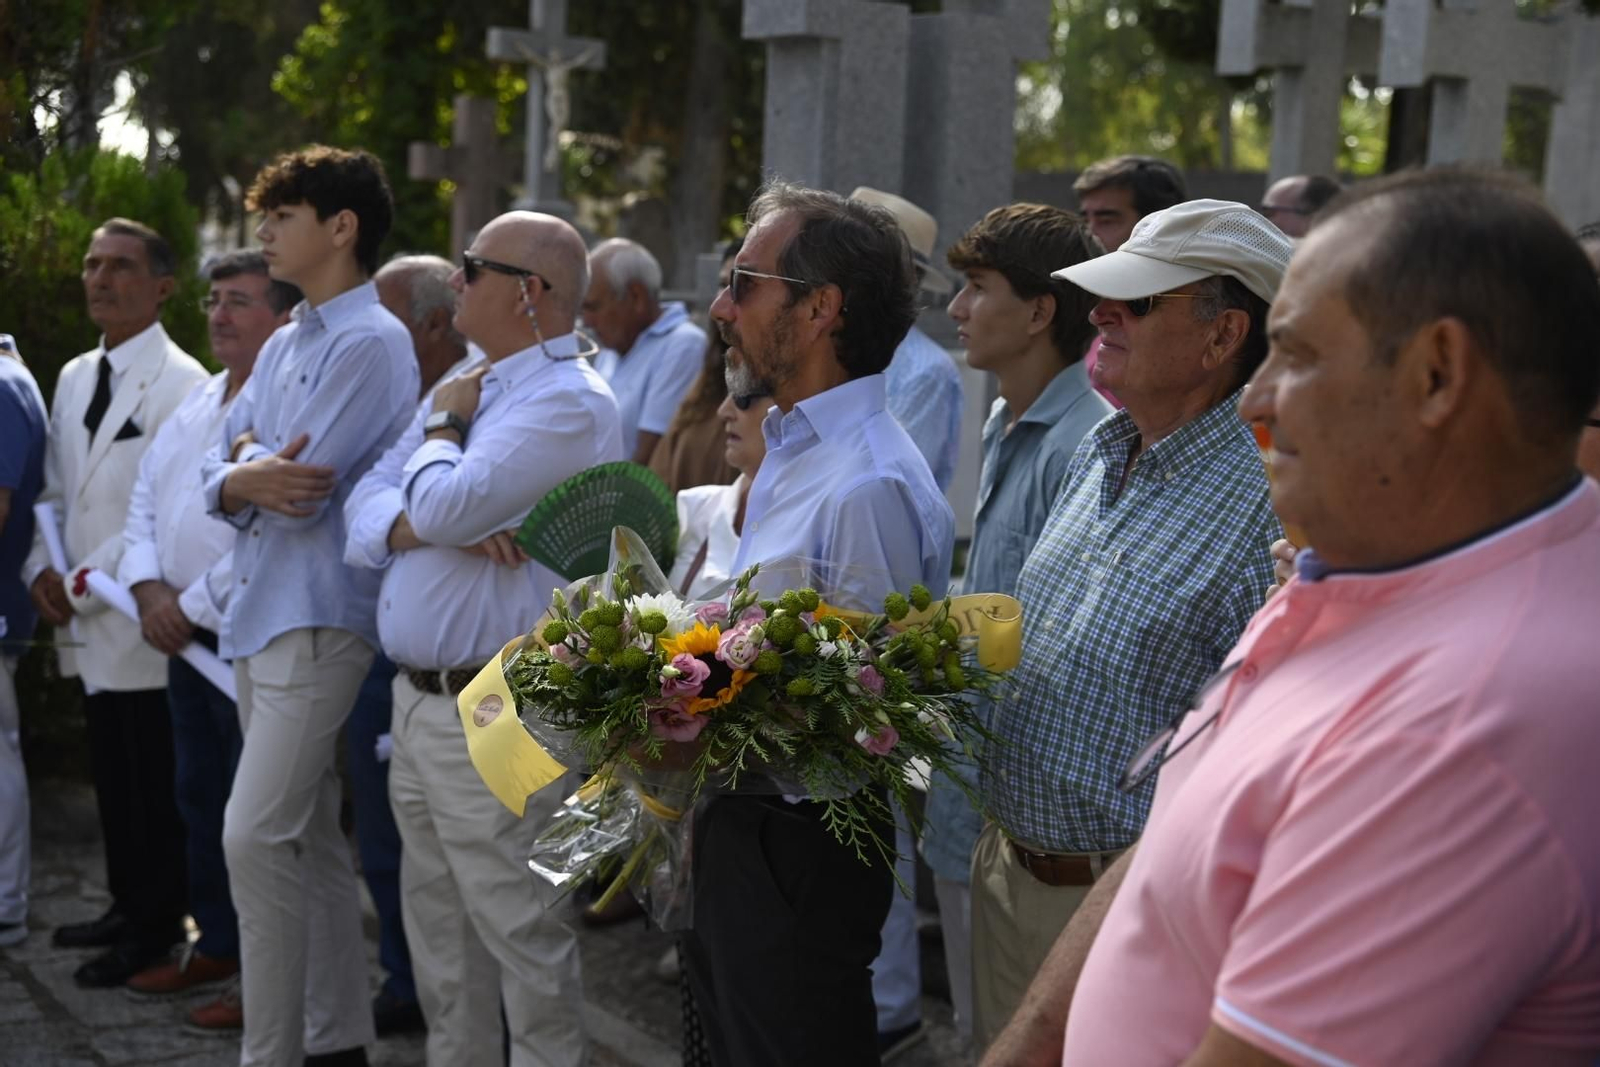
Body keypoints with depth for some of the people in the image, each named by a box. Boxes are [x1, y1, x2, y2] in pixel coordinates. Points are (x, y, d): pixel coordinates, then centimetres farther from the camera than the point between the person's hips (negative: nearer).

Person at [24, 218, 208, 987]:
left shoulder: (178, 382, -12)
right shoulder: (75, 378, 14)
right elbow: (54, 492, 20)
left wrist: (88, 582, -13)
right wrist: (42, 569, 3)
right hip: (88, 620, 8)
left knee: (155, 786, 0)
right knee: (112, 777, 16)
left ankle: (158, 931, 11)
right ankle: (129, 907, 28)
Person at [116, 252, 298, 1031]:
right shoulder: (197, 400, 14)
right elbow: (145, 498, 15)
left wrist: (192, 605, -15)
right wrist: (150, 589, -2)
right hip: (188, 636, 9)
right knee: (198, 797, 17)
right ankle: (216, 945, 31)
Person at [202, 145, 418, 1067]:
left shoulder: (370, 343, -12)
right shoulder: (285, 344, 16)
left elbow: (303, 489, -19)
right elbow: (220, 471, 10)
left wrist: (250, 464, 0)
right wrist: (242, 481, -11)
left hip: (318, 616, -9)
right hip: (264, 608, 9)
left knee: (257, 836, -13)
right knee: (310, 836, 13)